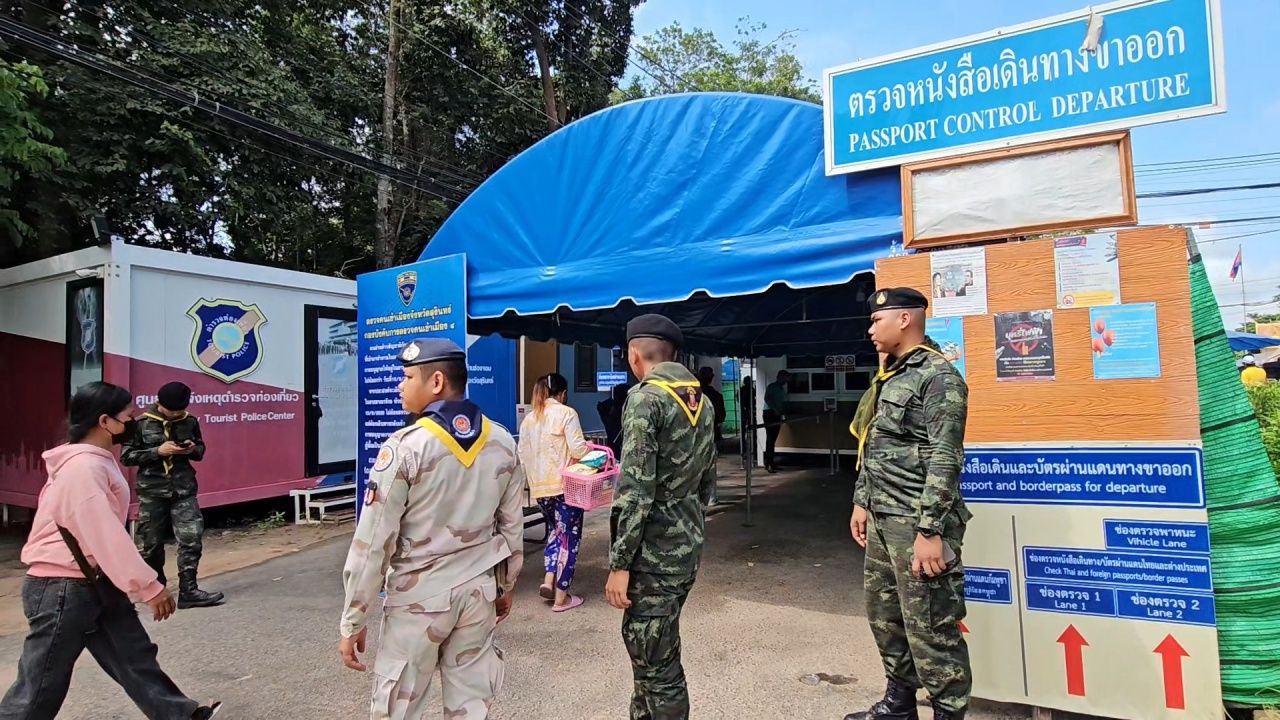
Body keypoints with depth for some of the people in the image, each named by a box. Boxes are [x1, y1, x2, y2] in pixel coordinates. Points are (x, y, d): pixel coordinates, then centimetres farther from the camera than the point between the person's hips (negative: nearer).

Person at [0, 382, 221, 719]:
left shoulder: (97, 461, 8)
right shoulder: (82, 467, -24)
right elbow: (106, 537, -25)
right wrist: (149, 587, -20)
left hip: (96, 584, 10)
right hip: (64, 590, -10)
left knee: (134, 657, 12)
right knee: (40, 688, 4)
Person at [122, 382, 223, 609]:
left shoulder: (190, 421, 4)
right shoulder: (142, 423, -4)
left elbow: (200, 451, 15)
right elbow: (126, 456, -5)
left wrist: (193, 449, -8)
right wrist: (158, 451, -17)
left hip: (184, 490, 2)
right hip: (152, 492, -2)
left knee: (191, 539, -6)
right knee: (151, 543, 8)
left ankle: (188, 590, 0)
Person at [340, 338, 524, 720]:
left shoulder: (405, 447, -16)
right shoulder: (502, 442, -1)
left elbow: (373, 541, -13)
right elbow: (513, 525, 8)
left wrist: (352, 622, -4)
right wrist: (505, 586, 21)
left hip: (420, 594, -4)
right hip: (479, 589, 5)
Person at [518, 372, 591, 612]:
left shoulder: (528, 419, 10)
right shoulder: (566, 413, -8)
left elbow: (522, 455, 12)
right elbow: (578, 449, -15)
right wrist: (590, 447, 5)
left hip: (540, 487, 6)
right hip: (565, 485, -6)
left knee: (556, 530, 25)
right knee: (569, 537, 5)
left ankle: (548, 580, 12)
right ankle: (562, 597, 9)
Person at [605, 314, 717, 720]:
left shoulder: (645, 397, -15)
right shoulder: (700, 398, 10)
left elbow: (634, 489, -21)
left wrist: (619, 563, -16)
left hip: (654, 553, -8)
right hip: (688, 548, 9)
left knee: (656, 661, 4)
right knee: (651, 648, 22)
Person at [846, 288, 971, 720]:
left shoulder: (939, 378, -12)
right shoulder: (889, 377, 14)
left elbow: (944, 461, -19)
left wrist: (930, 531, -21)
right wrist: (862, 502, 18)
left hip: (916, 523, -9)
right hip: (882, 519, 9)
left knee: (929, 627, -1)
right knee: (884, 614, 18)